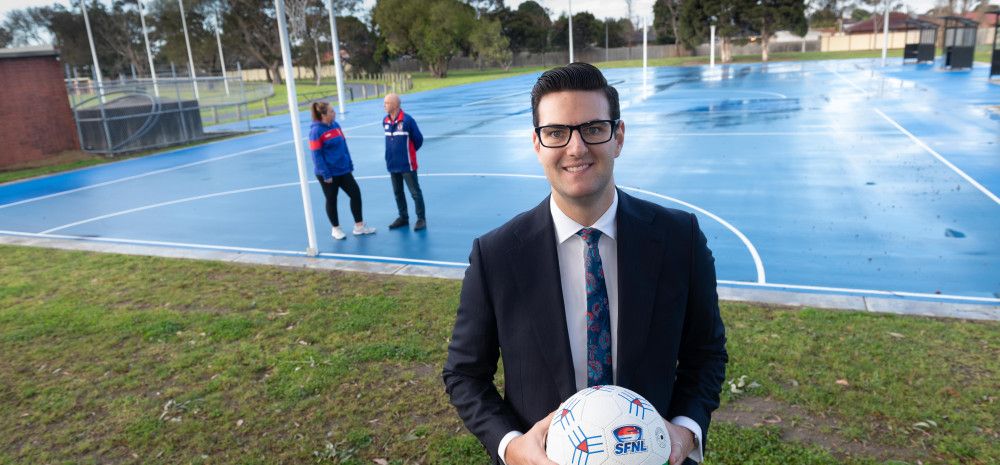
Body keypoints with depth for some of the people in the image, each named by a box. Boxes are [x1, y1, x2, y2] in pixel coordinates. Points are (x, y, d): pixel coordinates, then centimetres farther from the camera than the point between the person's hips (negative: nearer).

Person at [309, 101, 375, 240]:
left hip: (343, 170, 7)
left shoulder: (336, 125, 5)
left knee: (356, 193, 5)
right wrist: (325, 175, -17)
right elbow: (316, 155, -16)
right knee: (331, 201, 9)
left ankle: (359, 226, 18)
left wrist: (349, 165, 12)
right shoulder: (316, 131, -16)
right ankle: (336, 229, 27)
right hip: (329, 174, -6)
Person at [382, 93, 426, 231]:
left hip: (407, 164, -6)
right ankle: (403, 217, 30)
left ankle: (421, 219, 13)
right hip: (392, 164, 6)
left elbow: (418, 139, -5)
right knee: (398, 193, 16)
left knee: (415, 192, 2)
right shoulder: (385, 121, 3)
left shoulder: (407, 120, -15)